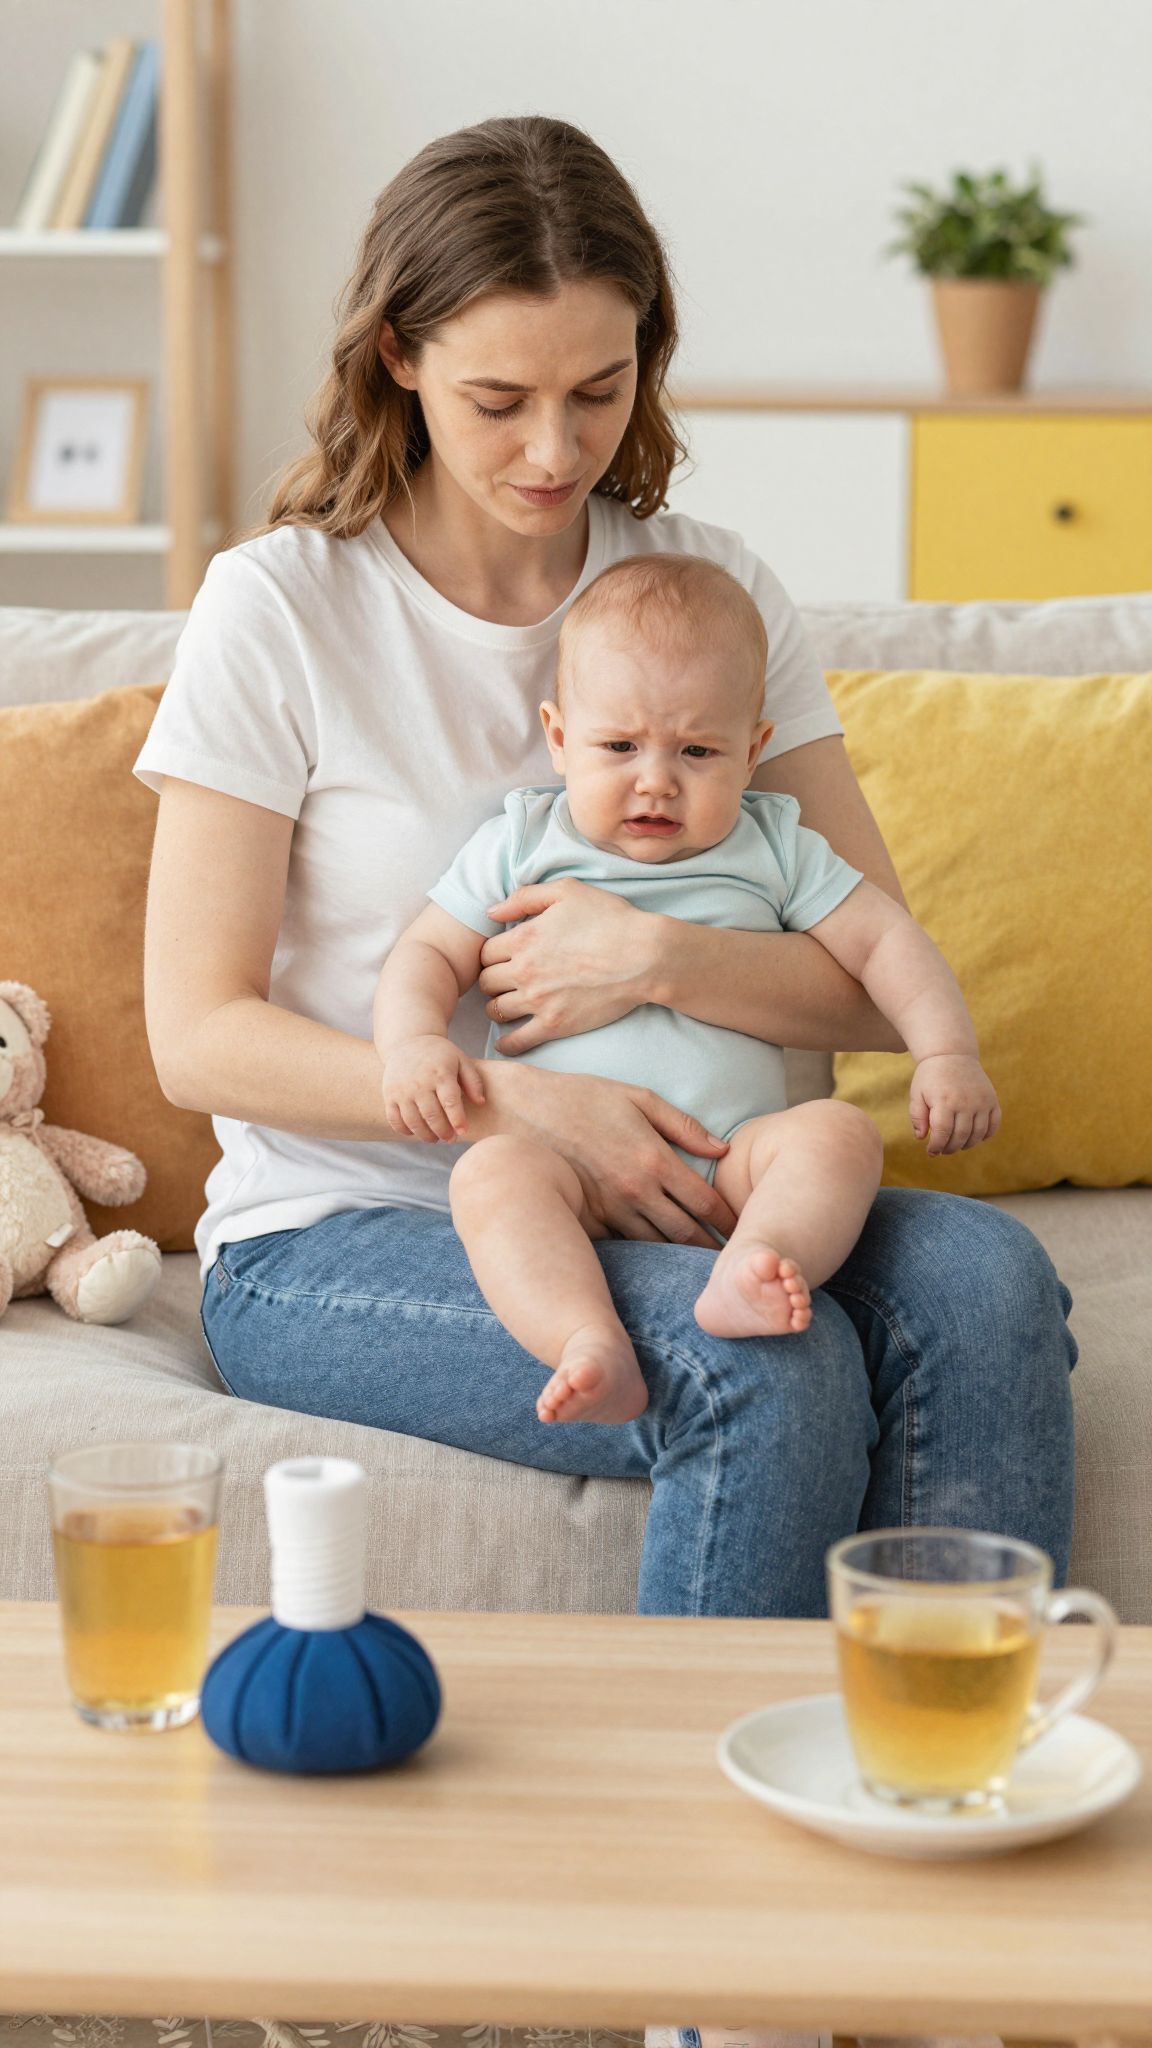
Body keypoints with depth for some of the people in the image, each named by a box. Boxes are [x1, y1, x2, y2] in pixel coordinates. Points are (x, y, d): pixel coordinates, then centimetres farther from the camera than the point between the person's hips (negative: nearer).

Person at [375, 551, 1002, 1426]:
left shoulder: (773, 851, 14)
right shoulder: (522, 845, 12)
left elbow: (886, 941, 14)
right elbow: (427, 954, 11)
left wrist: (946, 1055, -3)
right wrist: (413, 1043, -11)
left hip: (733, 1162, 1)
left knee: (840, 1132, -27)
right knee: (492, 1172, -33)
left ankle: (750, 1273, -52)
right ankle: (591, 1346, -53)